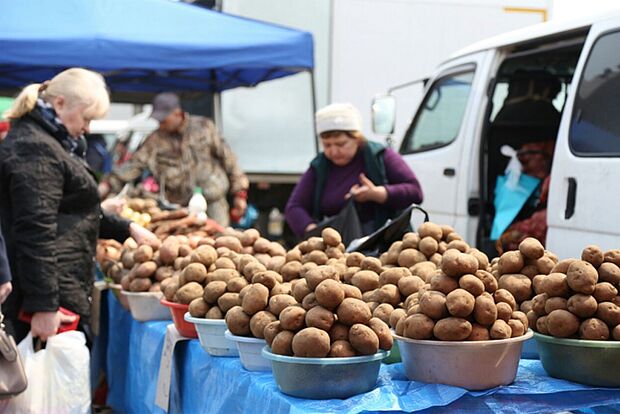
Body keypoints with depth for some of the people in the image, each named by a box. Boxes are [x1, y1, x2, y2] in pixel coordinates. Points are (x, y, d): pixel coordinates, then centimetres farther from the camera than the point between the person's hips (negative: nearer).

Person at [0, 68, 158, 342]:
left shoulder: (54, 144, 21)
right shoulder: (35, 148, -14)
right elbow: (35, 232, -22)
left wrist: (126, 229, 27)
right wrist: (43, 306, -25)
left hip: (68, 294, 11)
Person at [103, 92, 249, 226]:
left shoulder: (204, 127, -1)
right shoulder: (155, 140, 1)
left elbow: (227, 158, 2)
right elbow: (135, 164, -5)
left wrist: (240, 193, 0)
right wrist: (109, 184, -19)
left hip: (213, 200, -1)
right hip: (182, 207, 1)